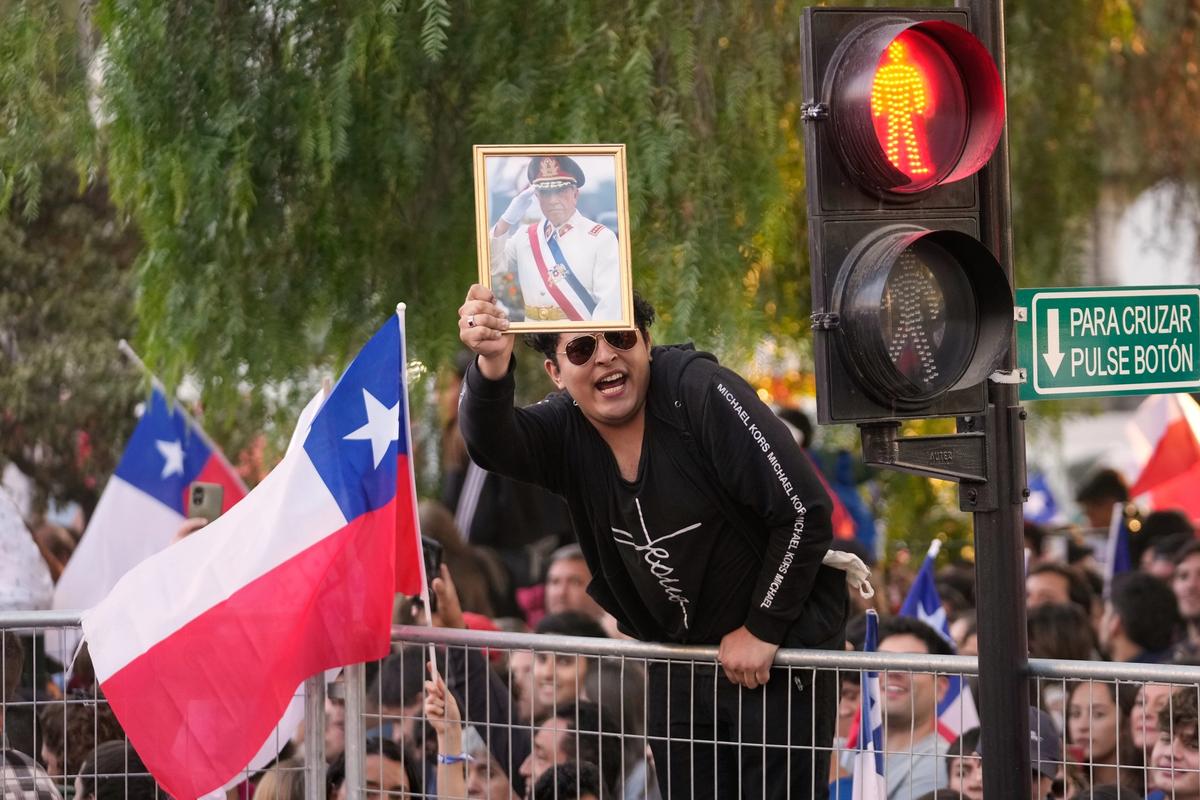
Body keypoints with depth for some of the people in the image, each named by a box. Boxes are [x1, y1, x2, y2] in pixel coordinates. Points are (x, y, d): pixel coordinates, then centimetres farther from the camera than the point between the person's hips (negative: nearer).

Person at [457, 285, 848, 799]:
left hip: (778, 650, -5)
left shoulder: (699, 392, -21)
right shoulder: (564, 430, -6)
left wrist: (762, 630, -17)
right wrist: (492, 367, -50)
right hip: (678, 660, 6)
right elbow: (491, 443, -29)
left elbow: (803, 511, -22)